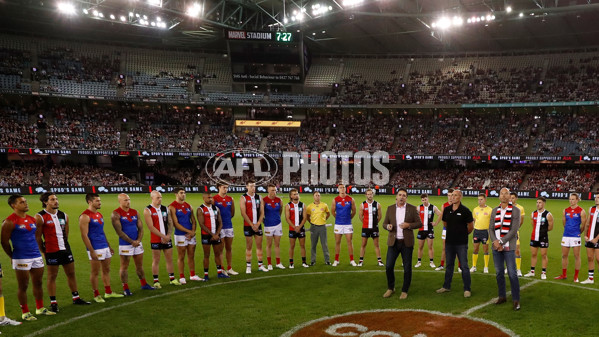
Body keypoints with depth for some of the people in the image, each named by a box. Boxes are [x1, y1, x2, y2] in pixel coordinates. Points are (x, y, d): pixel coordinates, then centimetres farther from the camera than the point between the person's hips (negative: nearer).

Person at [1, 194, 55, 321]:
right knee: (23, 286, 3)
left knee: (38, 283, 14)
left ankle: (40, 308, 27)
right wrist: (13, 257, 0)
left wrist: (37, 251, 16)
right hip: (21, 259, -7)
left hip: (36, 256, 7)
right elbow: (4, 241, -6)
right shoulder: (10, 222, -10)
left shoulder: (32, 219, 11)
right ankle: (25, 313, 15)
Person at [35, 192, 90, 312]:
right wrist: (44, 251, -4)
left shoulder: (63, 215, 9)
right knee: (52, 276, 2)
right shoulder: (40, 217, -9)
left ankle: (76, 298, 23)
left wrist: (64, 245, 12)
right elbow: (37, 237, -7)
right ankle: (53, 303, 11)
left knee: (71, 273, 12)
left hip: (65, 249, 6)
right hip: (51, 251, -6)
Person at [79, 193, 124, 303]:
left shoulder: (99, 214, 14)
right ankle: (96, 295, 13)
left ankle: (108, 292, 24)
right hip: (95, 249, -8)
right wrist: (91, 251, -20)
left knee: (106, 270, 14)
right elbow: (84, 235, -16)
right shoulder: (85, 216, -13)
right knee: (95, 272, 2)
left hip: (104, 247, 8)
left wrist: (109, 246, 21)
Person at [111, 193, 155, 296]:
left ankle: (144, 284, 27)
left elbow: (140, 228, 9)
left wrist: (138, 240, -8)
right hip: (125, 244, -6)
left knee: (140, 265, 15)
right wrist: (131, 241, -16)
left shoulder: (135, 212, 9)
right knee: (124, 267, 2)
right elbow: (119, 231, -15)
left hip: (137, 243, 6)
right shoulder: (116, 214, -10)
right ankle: (125, 288, 10)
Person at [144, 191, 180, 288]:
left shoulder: (165, 209, 9)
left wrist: (168, 235, -7)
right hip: (155, 239, -5)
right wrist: (163, 236, -16)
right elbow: (151, 227, -14)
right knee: (156, 261, 3)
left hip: (167, 239, 5)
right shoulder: (148, 210, -7)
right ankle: (156, 281, 11)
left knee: (169, 259, 9)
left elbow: (170, 223, 9)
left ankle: (172, 279, 19)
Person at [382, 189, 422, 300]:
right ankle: (390, 288, 21)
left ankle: (404, 291, 19)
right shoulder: (390, 208, 6)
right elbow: (384, 223, 9)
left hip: (407, 242, -1)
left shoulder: (412, 208, 1)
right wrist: (388, 226, -14)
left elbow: (419, 223, 1)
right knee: (388, 266, 0)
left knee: (407, 268, 4)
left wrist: (408, 225, -16)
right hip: (393, 242, 1)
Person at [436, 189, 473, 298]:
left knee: (464, 266, -1)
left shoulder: (465, 211, -9)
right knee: (449, 265, 15)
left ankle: (467, 289, 8)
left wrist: (463, 234, 11)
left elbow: (471, 226, 0)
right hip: (449, 242, 5)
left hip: (461, 243, -4)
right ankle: (446, 286, 25)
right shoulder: (447, 210, 4)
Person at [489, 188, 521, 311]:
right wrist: (495, 241, -9)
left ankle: (516, 300, 3)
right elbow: (491, 228, 8)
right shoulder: (495, 211, 10)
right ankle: (502, 297, 22)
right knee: (499, 273, 10)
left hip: (508, 246, -5)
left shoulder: (515, 211, -4)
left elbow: (514, 230, -11)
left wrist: (501, 242, -13)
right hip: (496, 246, 5)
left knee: (512, 274, -5)